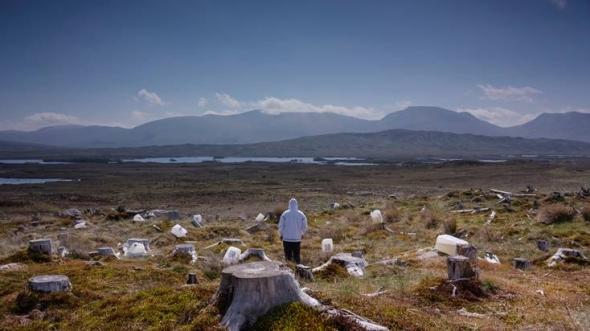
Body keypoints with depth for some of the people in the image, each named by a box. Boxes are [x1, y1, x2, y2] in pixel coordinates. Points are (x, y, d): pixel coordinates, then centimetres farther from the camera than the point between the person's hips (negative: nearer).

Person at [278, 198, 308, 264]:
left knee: (288, 256, 9)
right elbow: (304, 227, 2)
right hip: (297, 239, 1)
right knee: (297, 256, 11)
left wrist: (281, 234, 11)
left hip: (286, 238, -1)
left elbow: (281, 226, -5)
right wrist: (301, 234, 20)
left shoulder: (285, 214, -9)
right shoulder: (301, 214, -3)